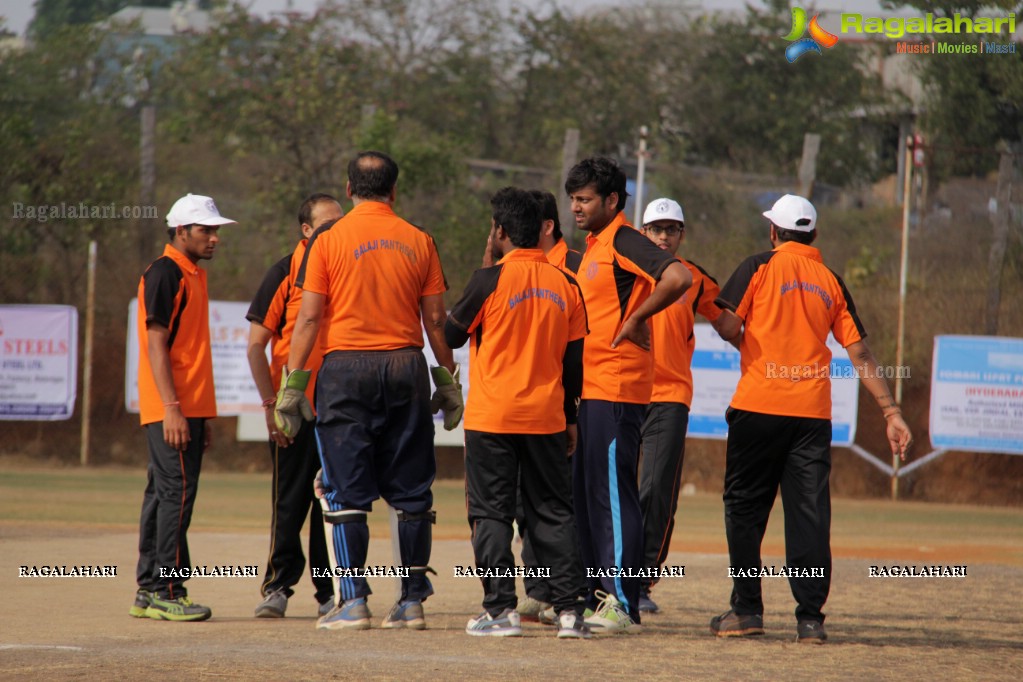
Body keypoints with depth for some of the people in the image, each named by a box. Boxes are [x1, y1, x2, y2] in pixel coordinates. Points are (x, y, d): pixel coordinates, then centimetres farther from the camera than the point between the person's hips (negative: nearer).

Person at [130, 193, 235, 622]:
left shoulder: (194, 276, 19)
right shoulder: (164, 274, -10)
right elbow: (156, 345, -16)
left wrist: (203, 416, 21)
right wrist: (172, 409, -22)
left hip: (188, 408, 10)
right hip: (170, 409, -10)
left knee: (165, 497, 10)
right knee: (176, 493, -12)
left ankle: (149, 592, 13)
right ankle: (164, 592, -12)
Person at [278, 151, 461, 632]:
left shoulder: (328, 241, -2)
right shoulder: (419, 242, 5)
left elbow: (308, 317, -5)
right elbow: (435, 319, 7)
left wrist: (292, 382, -3)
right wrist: (449, 380, 14)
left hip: (346, 368, -2)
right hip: (406, 367, 3)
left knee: (346, 492, 0)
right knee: (412, 492, 8)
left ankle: (353, 601, -5)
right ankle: (412, 600, 9)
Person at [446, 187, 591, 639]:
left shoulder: (490, 280, -9)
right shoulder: (566, 285, 5)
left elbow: (452, 335, 3)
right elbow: (575, 361, 8)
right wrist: (570, 418, 17)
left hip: (491, 416, -4)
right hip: (546, 417, 4)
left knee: (491, 513, 2)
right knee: (553, 513, 8)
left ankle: (500, 609, -4)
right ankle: (570, 610, 3)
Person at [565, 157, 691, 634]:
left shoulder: (623, 241, -12)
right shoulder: (594, 246, 18)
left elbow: (678, 278, -27)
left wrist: (637, 317, -18)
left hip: (615, 389, -10)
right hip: (589, 388, 10)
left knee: (612, 493, -10)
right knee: (584, 493, 12)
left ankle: (623, 606, -9)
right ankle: (597, 596, 17)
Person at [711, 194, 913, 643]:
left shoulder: (760, 267, 1)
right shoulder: (831, 282, 12)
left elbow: (729, 326, -9)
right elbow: (860, 355, 7)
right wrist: (891, 412, 7)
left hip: (758, 404, -3)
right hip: (813, 412, 3)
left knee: (745, 507, 8)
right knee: (810, 513, 3)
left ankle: (747, 609, 7)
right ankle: (810, 618, -1)